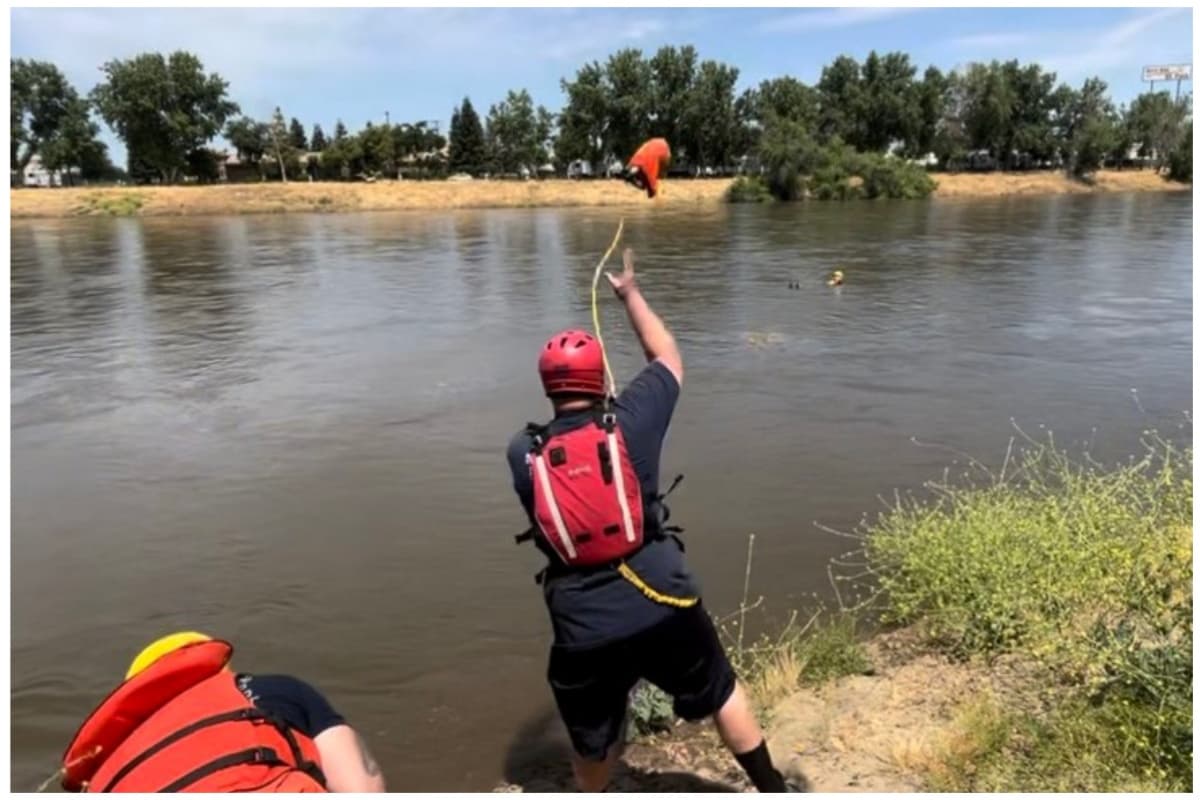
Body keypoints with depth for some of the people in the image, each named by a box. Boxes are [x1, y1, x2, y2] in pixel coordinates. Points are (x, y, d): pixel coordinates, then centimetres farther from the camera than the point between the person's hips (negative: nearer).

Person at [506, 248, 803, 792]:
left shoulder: (522, 454, -4)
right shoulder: (629, 421, -7)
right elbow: (668, 357, 11)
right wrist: (630, 293, 23)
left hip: (582, 629, 1)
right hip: (661, 606, 0)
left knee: (592, 743, 22)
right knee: (723, 694, 25)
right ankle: (774, 792, 42)